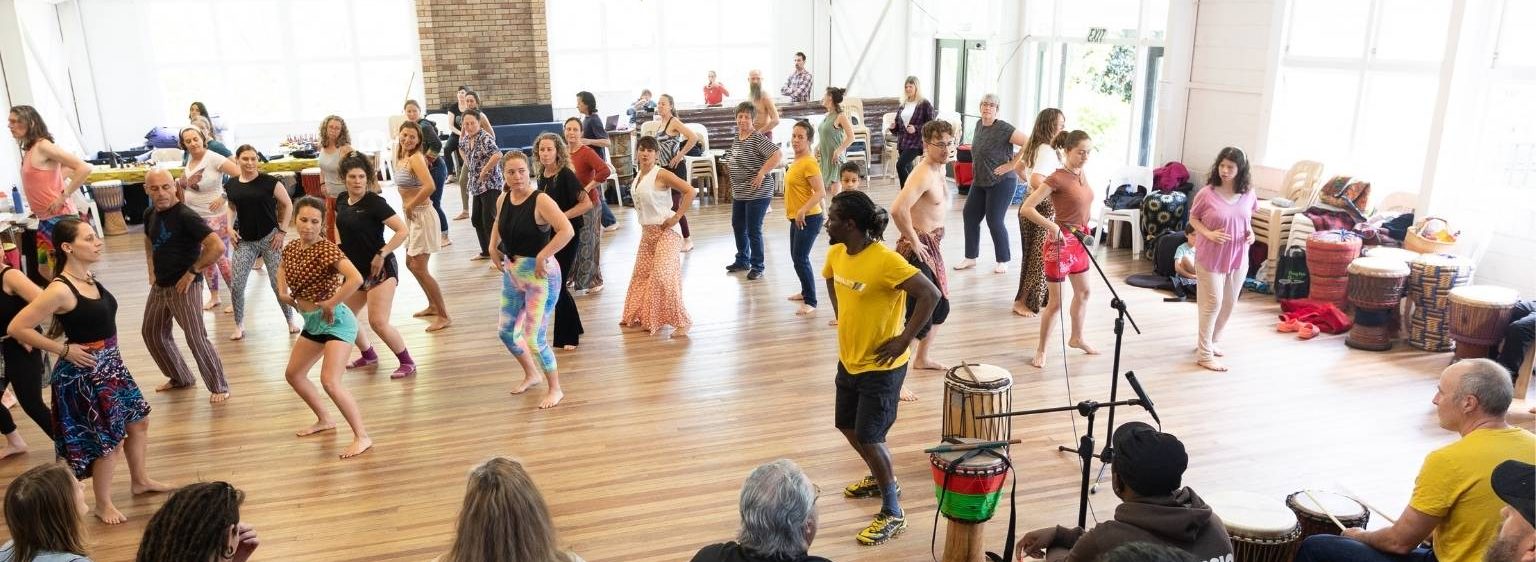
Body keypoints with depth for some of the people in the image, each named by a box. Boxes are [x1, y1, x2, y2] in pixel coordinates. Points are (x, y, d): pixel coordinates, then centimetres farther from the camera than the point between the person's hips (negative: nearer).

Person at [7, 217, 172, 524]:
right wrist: (64, 350, -19)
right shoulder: (60, 291, -24)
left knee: (138, 421, 20)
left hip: (111, 363, 9)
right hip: (84, 372, -9)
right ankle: (103, 504, 24)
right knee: (109, 440, 4)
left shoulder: (90, 277, 2)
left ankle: (140, 480, 40)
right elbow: (16, 328, -24)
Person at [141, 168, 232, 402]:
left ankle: (219, 387, 8)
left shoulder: (185, 216, -20)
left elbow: (217, 246, -28)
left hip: (184, 286, -9)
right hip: (159, 286, 9)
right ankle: (180, 378, 36)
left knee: (196, 338, -6)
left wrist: (192, 272, -20)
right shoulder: (150, 214, 5)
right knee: (153, 334, 18)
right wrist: (152, 269, 16)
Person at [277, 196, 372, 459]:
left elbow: (356, 279, -36)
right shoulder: (291, 248, 3)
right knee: (293, 374, 20)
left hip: (335, 321, -9)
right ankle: (325, 420, 38)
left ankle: (362, 437, -10)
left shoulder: (326, 249, -21)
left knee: (330, 381, -19)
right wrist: (282, 292, 10)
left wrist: (331, 303, -25)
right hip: (312, 322, 9)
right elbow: (282, 268, 28)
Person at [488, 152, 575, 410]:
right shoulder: (503, 200, 2)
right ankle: (531, 374, 42)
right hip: (511, 274, 8)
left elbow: (567, 231, -31)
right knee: (506, 332, 17)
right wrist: (493, 248, 10)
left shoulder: (540, 201, -19)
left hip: (540, 275, -8)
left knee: (534, 339, -7)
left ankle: (555, 389, 15)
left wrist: (542, 256, -28)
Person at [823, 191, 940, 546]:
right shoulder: (836, 253, -2)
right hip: (849, 359, 8)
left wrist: (904, 340, -23)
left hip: (880, 366, -8)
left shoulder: (885, 260, -27)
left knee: (869, 437, -4)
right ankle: (880, 479, 45)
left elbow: (930, 294, -28)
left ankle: (893, 515, 13)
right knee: (847, 426, 20)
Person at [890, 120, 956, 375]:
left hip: (932, 248, 10)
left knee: (941, 306, 24)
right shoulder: (923, 174, -22)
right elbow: (898, 209, -37)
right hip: (918, 250, -10)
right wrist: (914, 241, -24)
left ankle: (922, 358, 43)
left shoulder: (939, 170, 8)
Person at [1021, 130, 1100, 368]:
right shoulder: (1057, 178, -19)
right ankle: (1041, 350, 13)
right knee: (1055, 302, -2)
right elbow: (1026, 208, -25)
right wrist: (1051, 226, -31)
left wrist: (1084, 232, 16)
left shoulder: (1081, 174, 4)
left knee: (1083, 291, 22)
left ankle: (1076, 338, 41)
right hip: (1060, 241, -8)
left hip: (1079, 240, 8)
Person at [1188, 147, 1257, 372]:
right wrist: (1209, 234, -18)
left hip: (1238, 258, 5)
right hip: (1210, 258, -5)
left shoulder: (1249, 194, -3)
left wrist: (1250, 232, -6)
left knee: (1229, 303, 15)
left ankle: (1209, 342, 35)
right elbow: (1193, 218, -3)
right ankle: (1204, 355, 8)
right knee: (1212, 303, -1)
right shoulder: (1207, 194, -15)